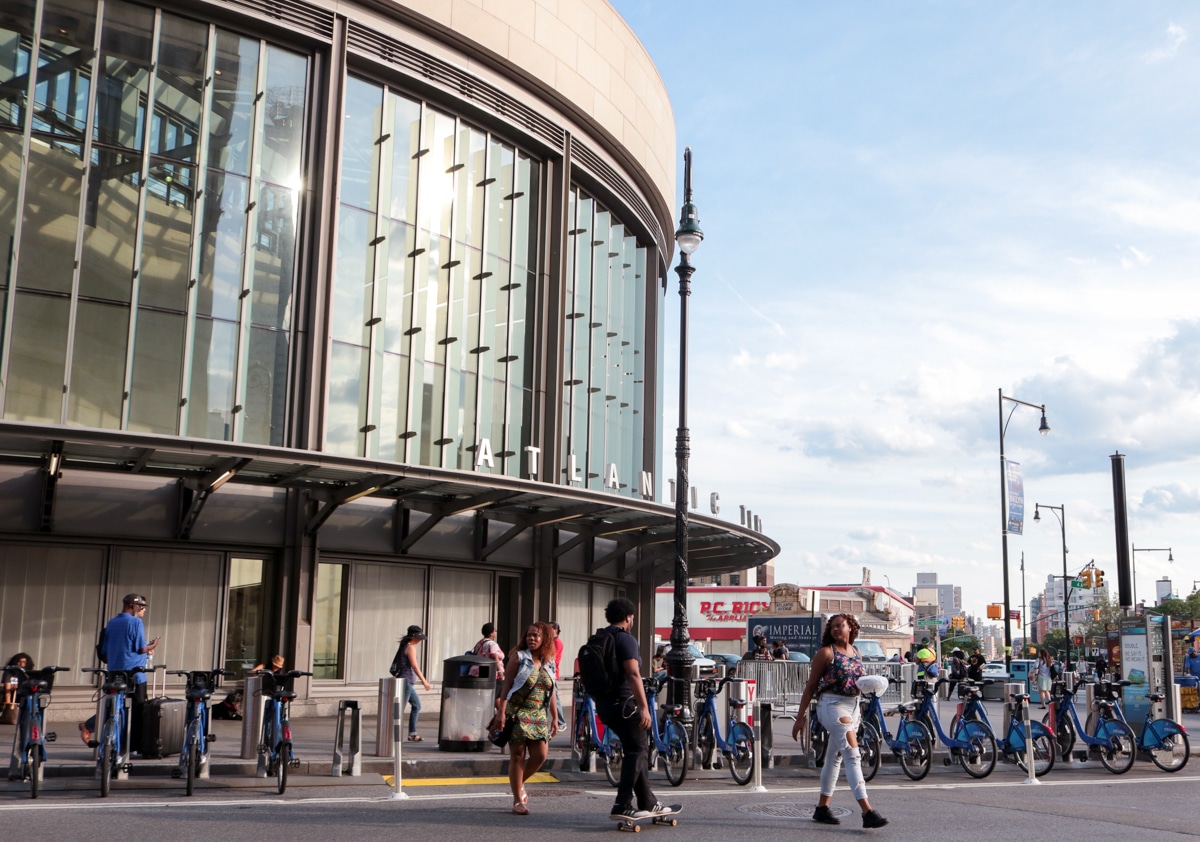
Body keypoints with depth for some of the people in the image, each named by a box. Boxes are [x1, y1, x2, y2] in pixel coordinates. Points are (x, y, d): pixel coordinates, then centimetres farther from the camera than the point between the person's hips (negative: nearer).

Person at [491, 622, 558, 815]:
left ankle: (519, 783, 25)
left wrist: (555, 718, 12)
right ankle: (518, 800, 8)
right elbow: (506, 686, -6)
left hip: (539, 716, 5)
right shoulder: (518, 657, -3)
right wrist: (501, 713, -13)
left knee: (540, 755, -2)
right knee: (518, 755, -1)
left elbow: (551, 692, 15)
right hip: (518, 714, -4)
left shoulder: (549, 663, 10)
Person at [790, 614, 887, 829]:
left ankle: (822, 808, 25)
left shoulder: (856, 652, 11)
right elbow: (811, 686, -5)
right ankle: (867, 812, -23)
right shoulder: (826, 652, -7)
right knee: (853, 756, -16)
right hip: (832, 705, -7)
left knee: (835, 758, 14)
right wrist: (800, 718, -7)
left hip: (853, 706, 7)